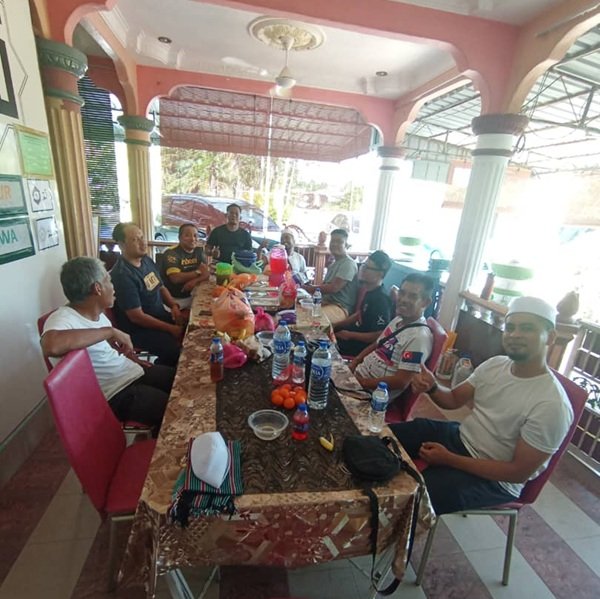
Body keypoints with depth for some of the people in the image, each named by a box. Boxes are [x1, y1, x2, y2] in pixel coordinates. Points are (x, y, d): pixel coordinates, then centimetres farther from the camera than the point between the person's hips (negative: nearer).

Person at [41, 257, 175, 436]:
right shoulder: (62, 319, -22)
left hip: (134, 374, 8)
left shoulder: (97, 313, 2)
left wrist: (131, 357, 6)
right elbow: (51, 345, -46)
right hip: (116, 395, -8)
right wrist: (110, 331, -36)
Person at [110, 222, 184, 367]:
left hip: (160, 316, 9)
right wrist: (170, 328, -20)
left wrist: (174, 306, -4)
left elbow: (161, 287, 16)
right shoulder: (122, 275, -23)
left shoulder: (146, 260, 4)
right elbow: (137, 316, -23)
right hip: (138, 328, -9)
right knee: (177, 350, -24)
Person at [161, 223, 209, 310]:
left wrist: (195, 281, -20)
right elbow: (176, 278, -22)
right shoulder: (171, 253, -11)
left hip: (192, 296, 6)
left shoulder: (199, 251, 8)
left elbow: (206, 274, 2)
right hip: (174, 299, -6)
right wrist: (198, 272, -11)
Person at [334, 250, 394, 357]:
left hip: (364, 345, -9)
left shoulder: (381, 300, -25)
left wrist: (349, 335, -20)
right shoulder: (368, 290, 4)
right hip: (358, 333, 9)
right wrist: (335, 325, 7)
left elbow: (379, 336, -27)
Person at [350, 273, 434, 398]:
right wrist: (354, 362, -1)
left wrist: (362, 382, -20)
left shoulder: (419, 337, -23)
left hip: (374, 392, -8)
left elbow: (401, 382, -24)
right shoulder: (399, 319, 5)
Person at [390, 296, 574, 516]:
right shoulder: (495, 364, -3)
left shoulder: (552, 405, -23)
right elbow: (453, 399, 6)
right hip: (458, 436, 7)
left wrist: (450, 459, -24)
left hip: (494, 480, -6)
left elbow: (519, 472, -20)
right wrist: (432, 387, -18)